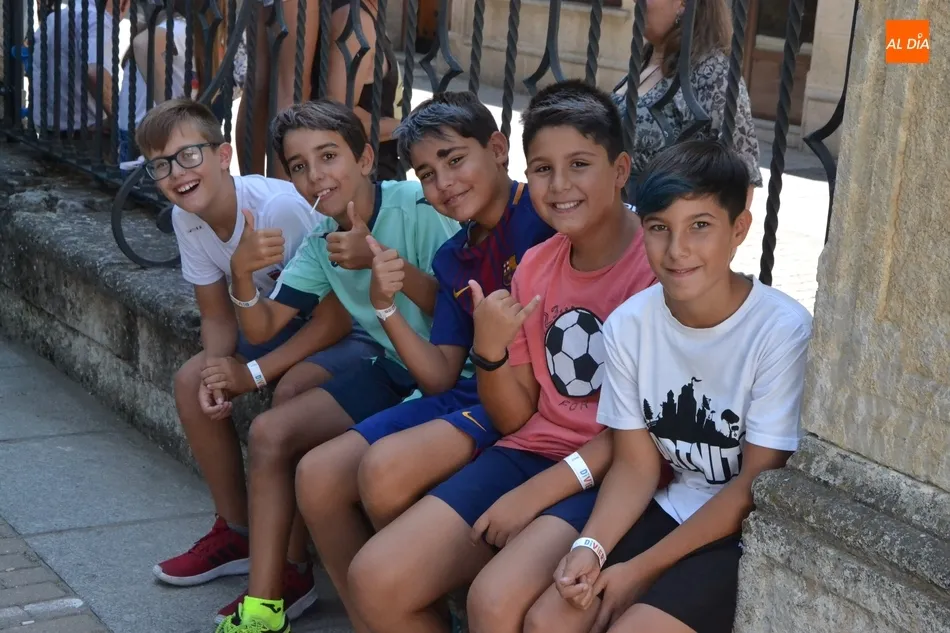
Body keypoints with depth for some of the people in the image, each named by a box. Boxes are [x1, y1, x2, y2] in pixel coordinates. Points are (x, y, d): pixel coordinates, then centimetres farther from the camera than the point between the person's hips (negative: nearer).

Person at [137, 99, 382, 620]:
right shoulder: (187, 218, -6)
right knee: (192, 380, -1)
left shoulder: (281, 206, -30)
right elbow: (217, 317, 3)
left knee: (291, 392, -33)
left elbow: (337, 315, -25)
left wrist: (253, 372, -25)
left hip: (356, 331, -8)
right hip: (291, 324, 9)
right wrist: (216, 367, -18)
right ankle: (237, 532, 15)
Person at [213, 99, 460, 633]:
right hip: (393, 372, 8)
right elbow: (263, 326, 5)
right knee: (270, 434, -1)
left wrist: (382, 262, -30)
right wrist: (242, 274, -14)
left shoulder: (418, 207, -16)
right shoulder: (321, 241, 6)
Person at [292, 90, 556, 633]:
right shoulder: (453, 258, 15)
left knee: (386, 468, -27)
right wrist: (386, 307, -3)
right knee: (318, 476, -3)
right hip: (470, 395, 8)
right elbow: (440, 378, 9)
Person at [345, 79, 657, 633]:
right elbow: (516, 417, 11)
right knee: (376, 580, -9)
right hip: (530, 453, 7)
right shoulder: (536, 266, 9)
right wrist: (490, 352, -9)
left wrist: (535, 493, -14)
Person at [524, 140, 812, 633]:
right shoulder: (629, 324, -5)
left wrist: (641, 570, -15)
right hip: (672, 512, 5)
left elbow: (757, 486, -16)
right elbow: (635, 465, 1)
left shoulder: (782, 331, -20)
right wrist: (591, 545, -18)